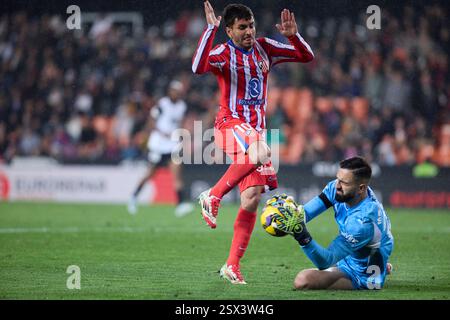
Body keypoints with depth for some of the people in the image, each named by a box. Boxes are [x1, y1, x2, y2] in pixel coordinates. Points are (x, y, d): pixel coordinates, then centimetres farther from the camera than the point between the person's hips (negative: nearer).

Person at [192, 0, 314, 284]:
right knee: (260, 153, -38)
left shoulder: (265, 48, 10)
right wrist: (211, 29, -33)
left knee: (252, 199, -2)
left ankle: (233, 265, 3)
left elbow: (307, 56, 14)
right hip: (230, 123, -6)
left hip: (255, 129, 6)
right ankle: (213, 197, -19)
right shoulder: (224, 53, -6)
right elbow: (198, 67, -29)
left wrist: (293, 35, -5)